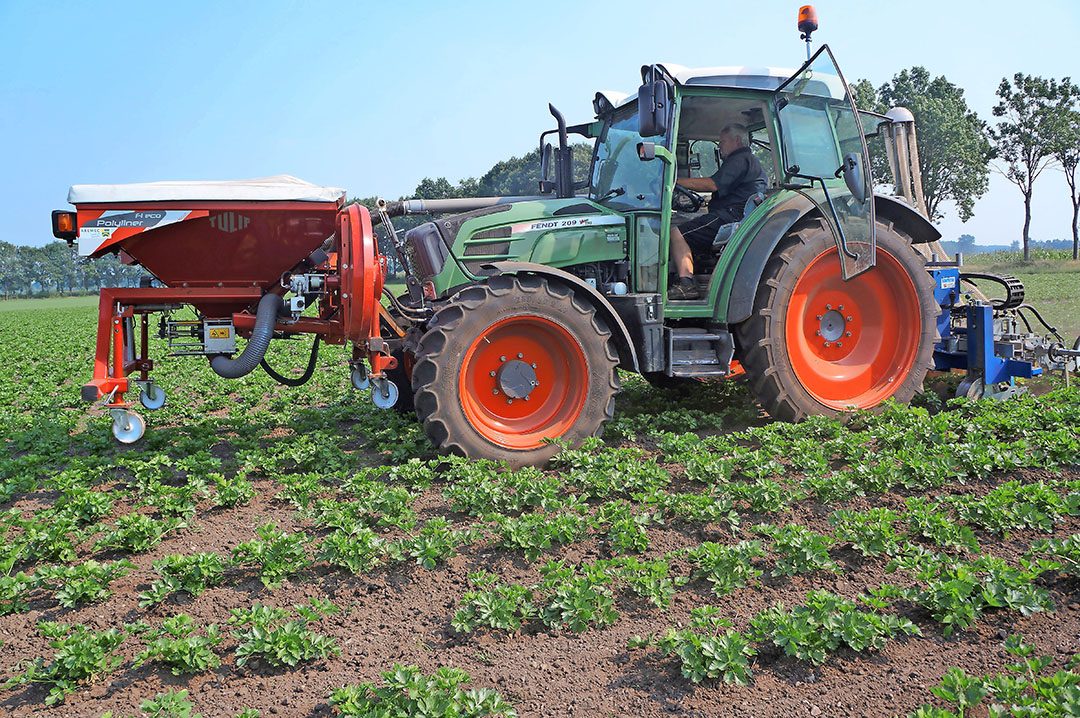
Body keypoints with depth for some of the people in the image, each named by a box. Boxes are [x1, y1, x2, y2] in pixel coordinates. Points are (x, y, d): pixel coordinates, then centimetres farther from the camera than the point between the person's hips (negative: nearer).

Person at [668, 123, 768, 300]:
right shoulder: (749, 161, 31)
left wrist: (677, 180, -14)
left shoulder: (740, 159, -4)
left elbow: (713, 184, -17)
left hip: (730, 216, -11)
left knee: (676, 233, -23)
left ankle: (687, 283, -34)